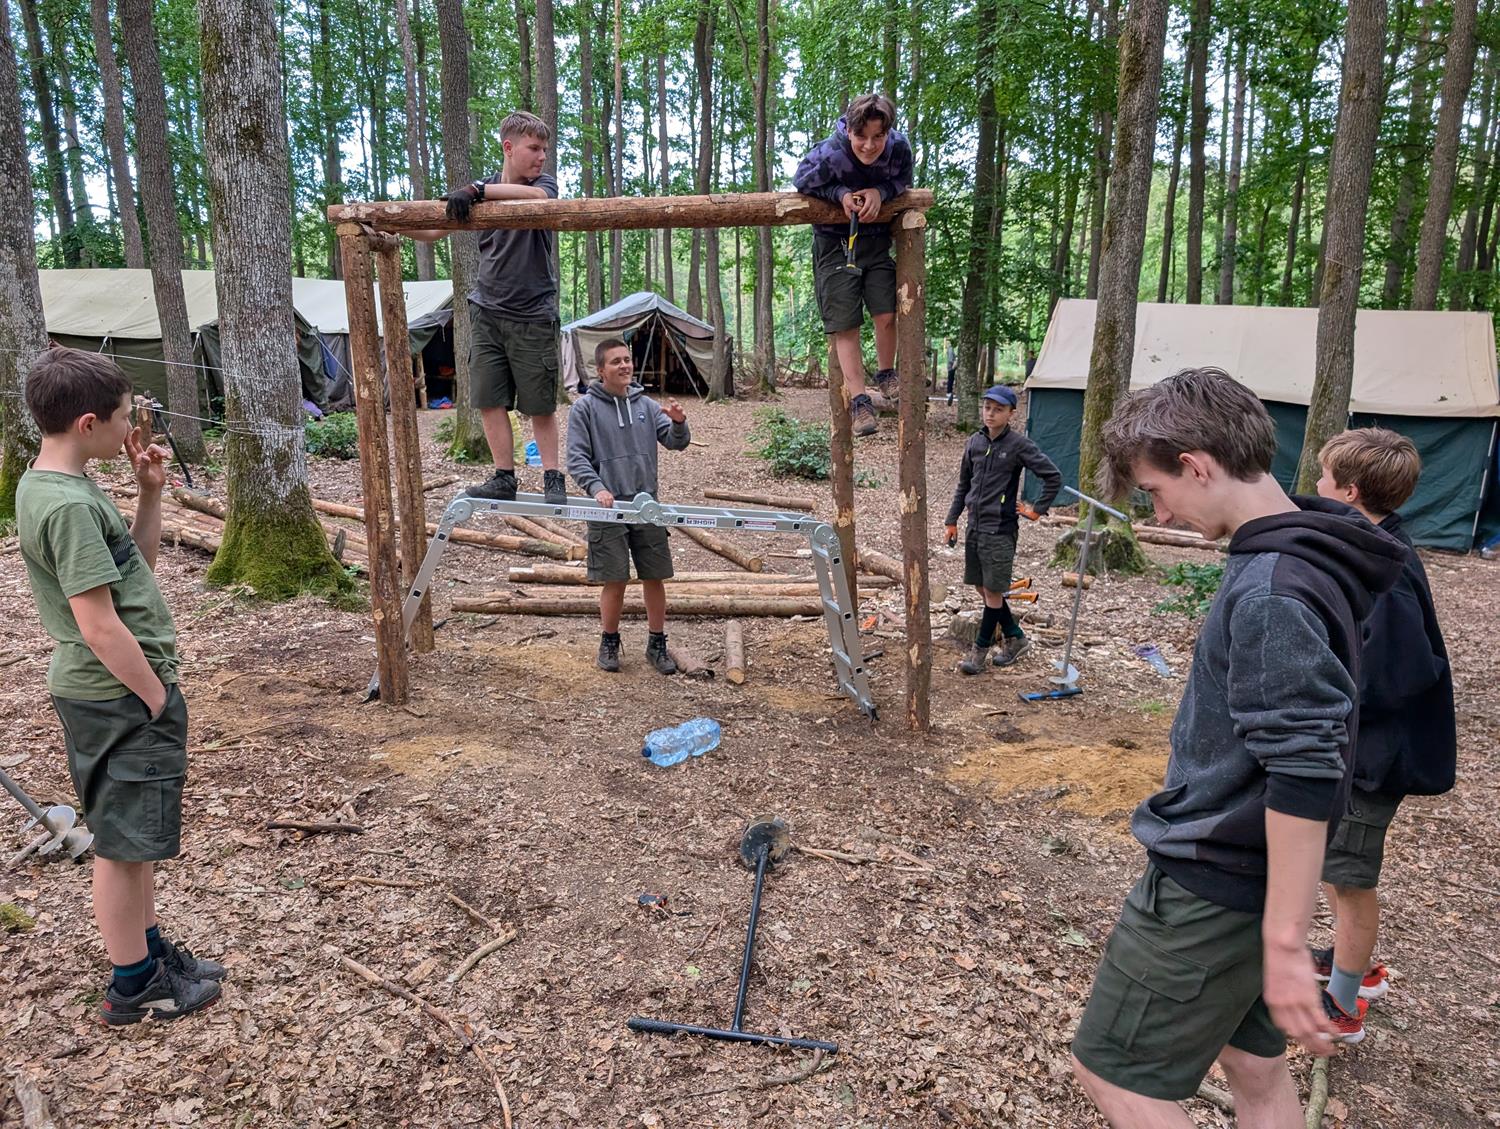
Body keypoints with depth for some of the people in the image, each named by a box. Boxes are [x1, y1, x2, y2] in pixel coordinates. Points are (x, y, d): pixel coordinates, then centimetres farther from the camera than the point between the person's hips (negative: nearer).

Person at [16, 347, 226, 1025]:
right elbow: (99, 626, -24)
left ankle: (150, 950, 37)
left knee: (133, 836, 21)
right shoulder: (69, 505, -23)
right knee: (123, 843, 6)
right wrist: (159, 698, -15)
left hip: (107, 692, 10)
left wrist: (150, 492, 4)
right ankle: (133, 987, 22)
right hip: (121, 697, -10)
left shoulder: (49, 485, 7)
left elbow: (137, 564, 15)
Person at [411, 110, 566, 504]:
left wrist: (476, 189, -35)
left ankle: (553, 478, 12)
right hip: (487, 312, 3)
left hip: (533, 316, -3)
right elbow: (433, 230, 11)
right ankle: (504, 478, 10)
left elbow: (537, 197, -27)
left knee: (541, 405, 0)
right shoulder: (484, 190, 8)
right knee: (490, 400, 1)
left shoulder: (545, 183, 0)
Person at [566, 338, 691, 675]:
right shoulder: (585, 407, -1)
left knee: (655, 578, 6)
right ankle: (609, 643, 20)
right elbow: (576, 457, -4)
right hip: (608, 508, -3)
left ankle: (657, 644, 19)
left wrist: (678, 423, -16)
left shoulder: (646, 404, 10)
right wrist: (596, 488, -20)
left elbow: (676, 443, 5)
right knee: (614, 581, 0)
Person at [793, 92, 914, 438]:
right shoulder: (827, 154, -27)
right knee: (845, 326, -5)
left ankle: (886, 375, 20)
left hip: (876, 237, 2)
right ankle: (859, 401, -1)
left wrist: (879, 192, -20)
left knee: (886, 314, -8)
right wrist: (840, 193, -24)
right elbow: (801, 182, -8)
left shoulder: (900, 147, -18)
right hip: (835, 240, -2)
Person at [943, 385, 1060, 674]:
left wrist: (1039, 509, -6)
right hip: (975, 526, 6)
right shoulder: (975, 442, 7)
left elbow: (1053, 477, -7)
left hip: (1000, 529, -6)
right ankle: (1015, 637, 28)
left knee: (993, 590, -1)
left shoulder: (1019, 445, -10)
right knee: (982, 587, 12)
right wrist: (952, 520, 14)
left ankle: (981, 648, 12)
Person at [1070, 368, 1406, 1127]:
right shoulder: (1306, 560, 6)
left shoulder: (1271, 592, -26)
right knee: (1254, 1066, 21)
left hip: (1211, 886, -9)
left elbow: (1306, 778, -28)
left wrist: (1285, 945, -23)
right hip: (1249, 875, 9)